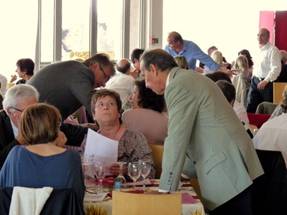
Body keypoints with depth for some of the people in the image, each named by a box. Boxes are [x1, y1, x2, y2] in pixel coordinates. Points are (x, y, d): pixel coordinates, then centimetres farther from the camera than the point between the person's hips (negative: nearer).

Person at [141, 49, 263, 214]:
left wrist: (165, 189, -11)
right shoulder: (190, 79, 17)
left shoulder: (178, 86, -12)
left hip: (228, 174, -9)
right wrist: (182, 171, 25)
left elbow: (176, 142, -15)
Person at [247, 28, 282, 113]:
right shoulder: (259, 50, 15)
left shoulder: (273, 50, -11)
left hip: (266, 83, -7)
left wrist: (265, 81, -27)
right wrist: (253, 78, 16)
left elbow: (276, 69, -19)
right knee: (250, 107, 2)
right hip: (255, 81, 7)